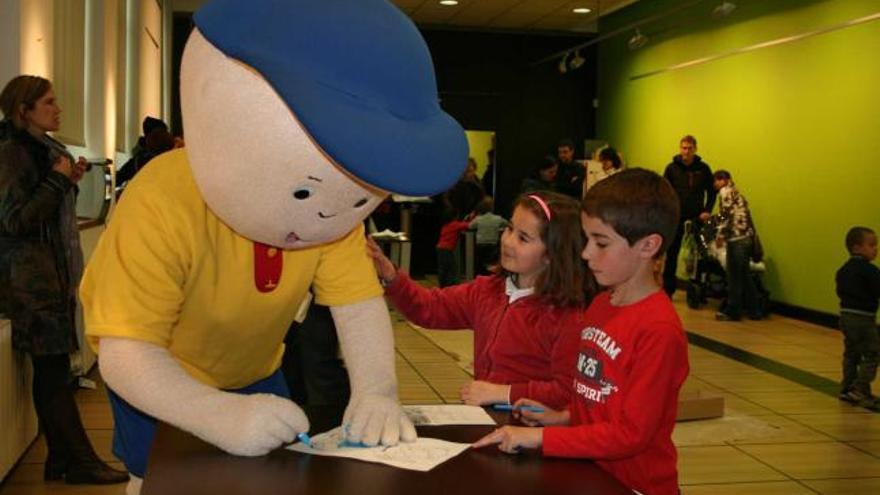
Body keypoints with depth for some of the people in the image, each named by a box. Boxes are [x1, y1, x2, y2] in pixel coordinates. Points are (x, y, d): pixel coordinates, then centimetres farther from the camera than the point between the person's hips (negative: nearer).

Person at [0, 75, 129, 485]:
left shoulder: (48, 149, 16)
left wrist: (70, 182, 7)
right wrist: (58, 180, -13)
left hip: (57, 271, 9)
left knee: (51, 370, 9)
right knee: (53, 370, -7)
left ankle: (60, 459, 13)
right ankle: (80, 461, -3)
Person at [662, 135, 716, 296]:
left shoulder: (703, 168, 0)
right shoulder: (672, 168, -1)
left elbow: (711, 191, 6)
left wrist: (707, 210, -6)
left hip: (696, 218, 0)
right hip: (676, 218, 0)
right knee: (671, 254, 4)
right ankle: (668, 289, 12)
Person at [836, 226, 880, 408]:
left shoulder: (844, 269, 10)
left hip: (846, 315, 9)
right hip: (863, 318, -9)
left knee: (851, 353, 16)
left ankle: (847, 389, 20)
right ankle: (861, 390, -7)